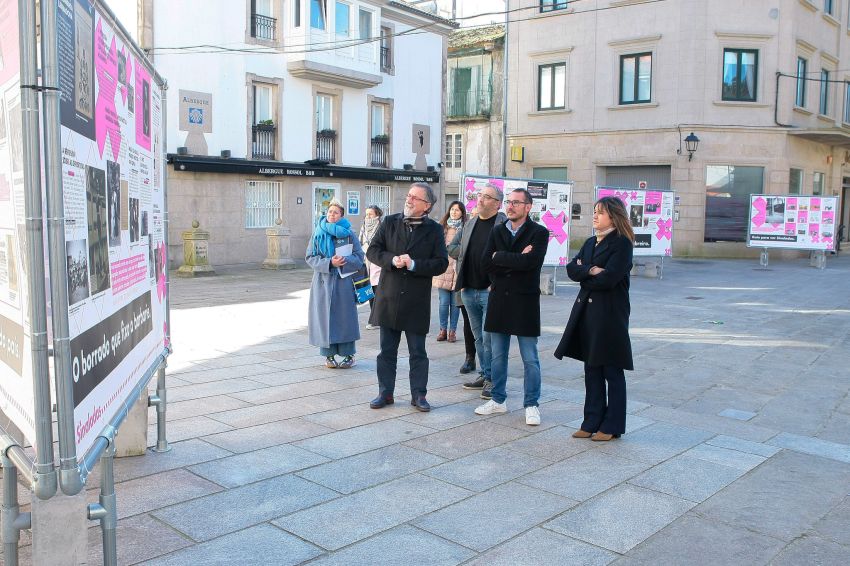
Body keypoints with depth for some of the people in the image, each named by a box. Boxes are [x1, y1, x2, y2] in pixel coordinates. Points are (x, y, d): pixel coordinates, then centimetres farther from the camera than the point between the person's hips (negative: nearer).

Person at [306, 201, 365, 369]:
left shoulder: (349, 234, 1)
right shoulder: (318, 234, 4)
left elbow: (359, 257, -1)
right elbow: (310, 257, -1)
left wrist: (344, 260, -19)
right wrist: (329, 262, -16)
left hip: (344, 281, -1)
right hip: (323, 281, 1)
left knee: (345, 316, 2)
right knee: (325, 316, 1)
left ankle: (349, 355, 12)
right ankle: (329, 354, 12)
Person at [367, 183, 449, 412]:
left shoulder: (434, 230, 0)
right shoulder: (389, 222, 5)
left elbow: (441, 263, -6)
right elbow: (373, 251, 1)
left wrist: (414, 264, -18)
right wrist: (392, 260, -17)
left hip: (417, 301, -2)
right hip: (389, 298, 2)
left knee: (418, 352, 7)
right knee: (387, 350, 10)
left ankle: (418, 395, 18)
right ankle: (385, 393, 22)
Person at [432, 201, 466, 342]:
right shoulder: (442, 227, 8)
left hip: (458, 270, -1)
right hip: (442, 269, 2)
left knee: (455, 303, 4)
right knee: (444, 302, 2)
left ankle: (452, 330, 13)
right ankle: (443, 329, 12)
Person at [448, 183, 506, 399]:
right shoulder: (470, 224, 14)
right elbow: (452, 248, 18)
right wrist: (469, 251, 1)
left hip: (491, 291, -6)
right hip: (469, 290, 7)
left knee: (489, 339, -3)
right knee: (479, 338, 15)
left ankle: (493, 379, 8)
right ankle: (484, 375, 26)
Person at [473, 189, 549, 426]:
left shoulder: (539, 233, -5)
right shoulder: (497, 231, 8)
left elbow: (531, 261, -22)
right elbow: (487, 263, -4)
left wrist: (499, 257, -12)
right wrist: (516, 260, -13)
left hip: (525, 301, -4)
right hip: (499, 299, 5)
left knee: (530, 359, 3)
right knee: (497, 356, 13)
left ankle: (531, 405, 15)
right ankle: (498, 400, 26)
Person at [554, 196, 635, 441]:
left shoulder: (622, 243, -9)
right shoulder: (591, 242, 14)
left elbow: (608, 278, -19)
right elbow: (571, 269, 3)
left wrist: (584, 277, -4)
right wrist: (590, 270, -15)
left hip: (610, 313, -7)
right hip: (587, 311, 7)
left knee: (612, 372, 4)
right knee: (592, 370, 11)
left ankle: (612, 426, 14)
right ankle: (592, 422, 20)